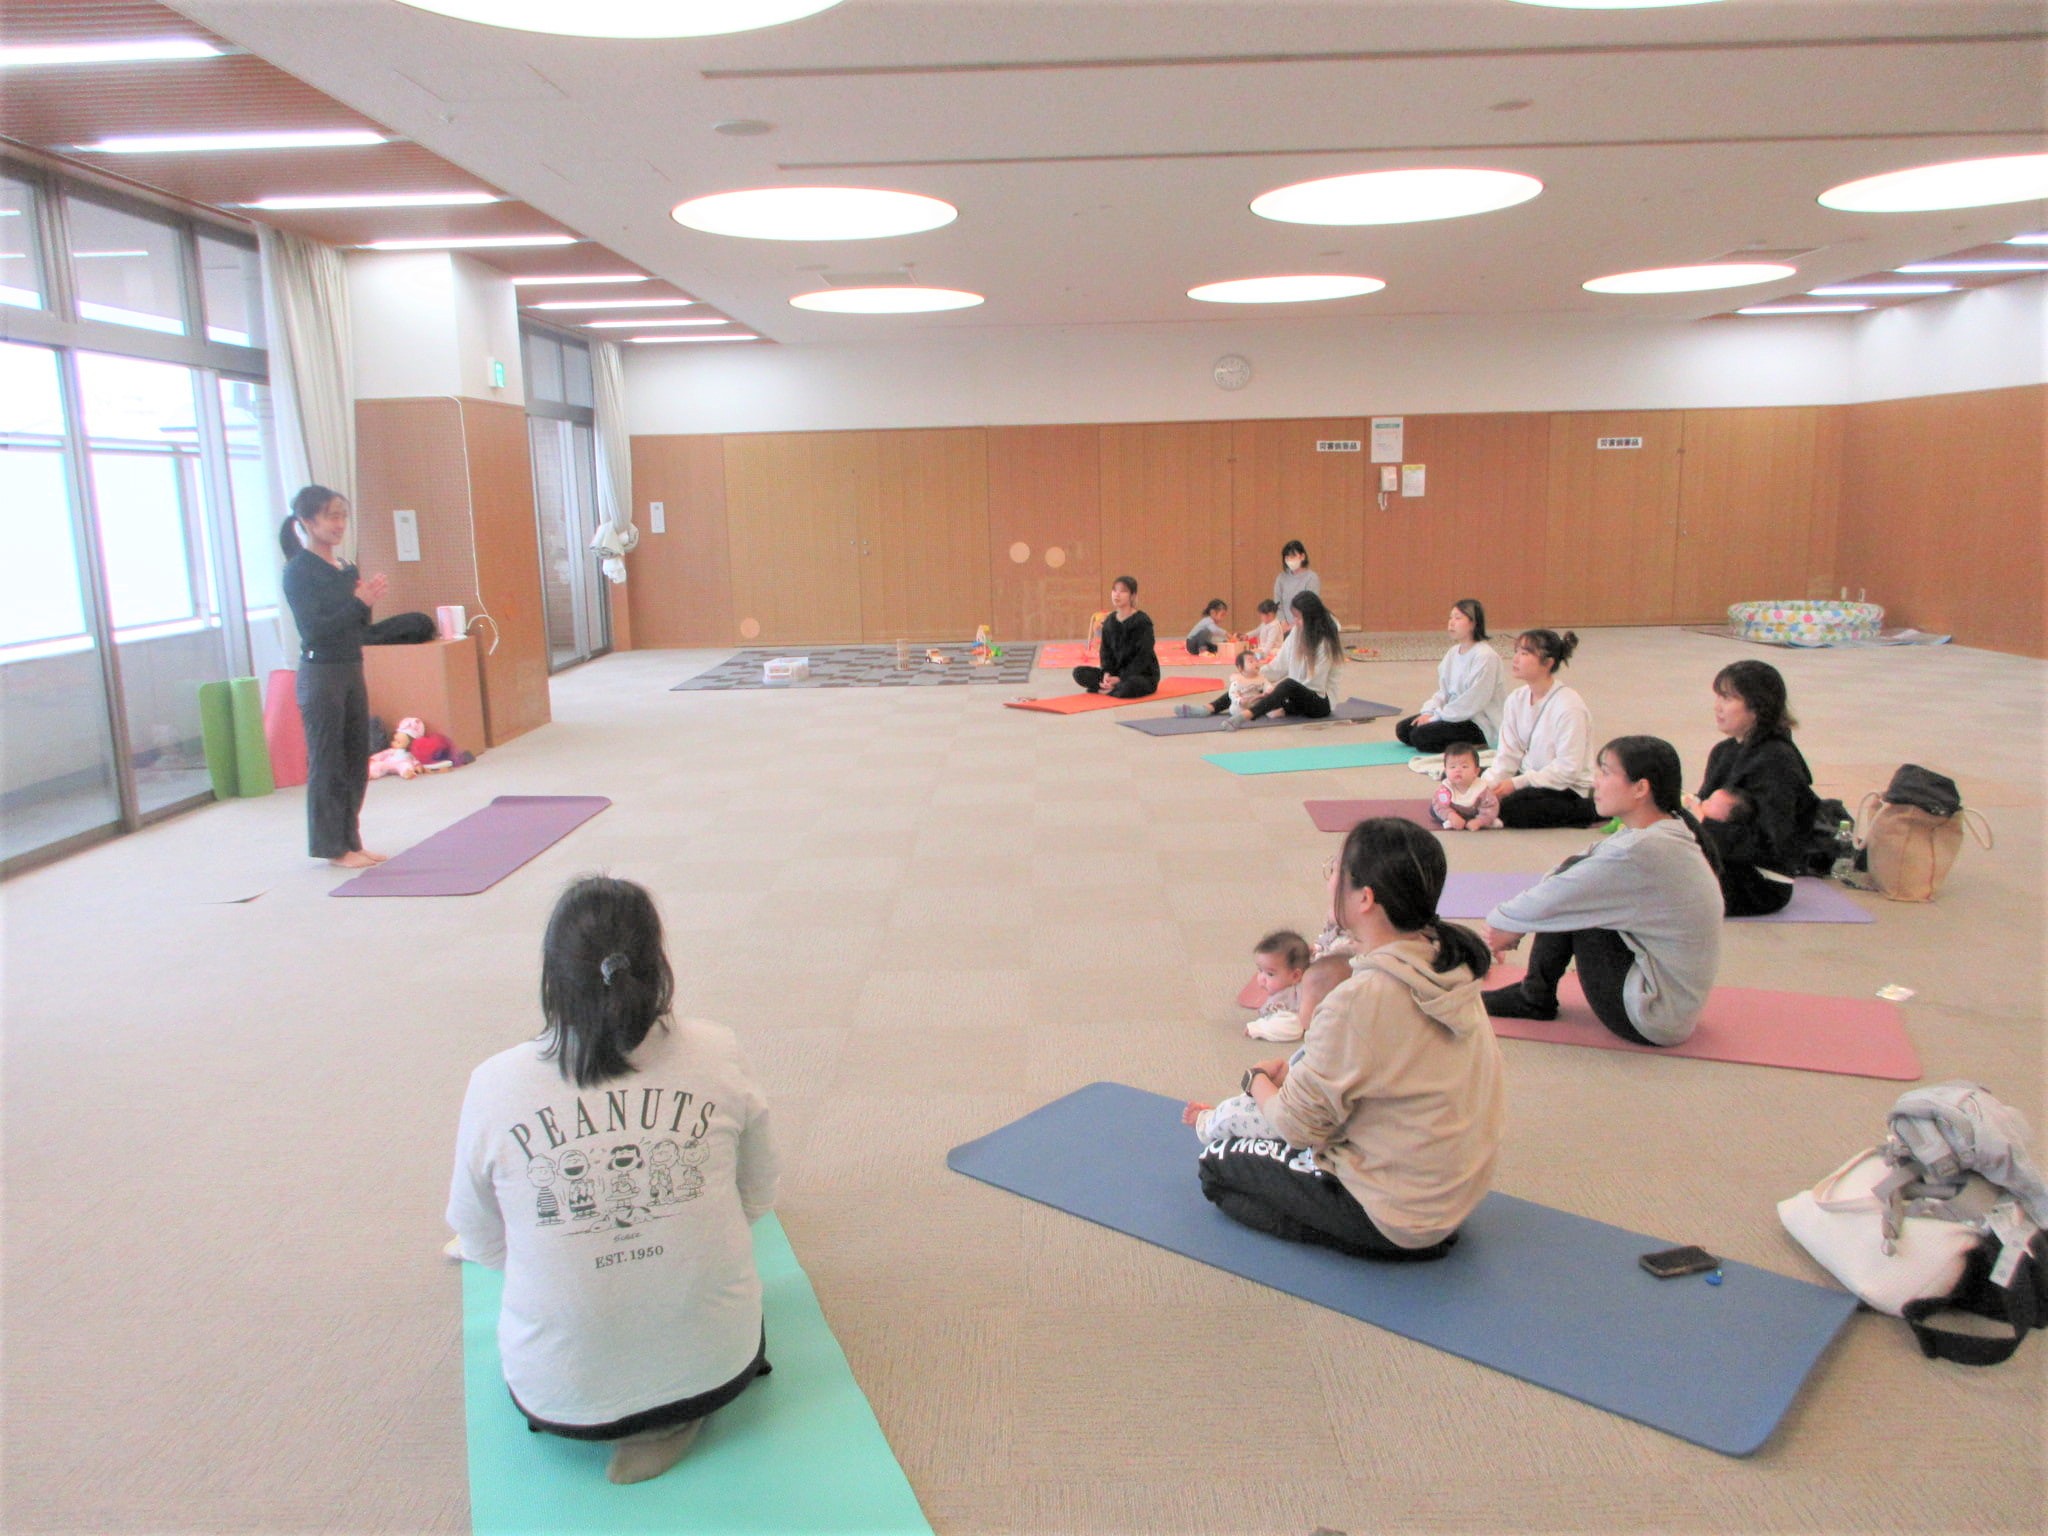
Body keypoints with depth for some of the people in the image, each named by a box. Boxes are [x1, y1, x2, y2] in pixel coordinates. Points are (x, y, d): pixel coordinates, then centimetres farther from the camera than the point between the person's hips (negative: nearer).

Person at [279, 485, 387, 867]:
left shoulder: (346, 568, 11)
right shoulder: (299, 571, -10)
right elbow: (313, 629, -17)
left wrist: (368, 600, -5)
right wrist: (359, 602, -20)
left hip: (352, 670, 8)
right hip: (320, 674, -7)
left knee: (356, 760, 11)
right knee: (326, 764, 0)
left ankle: (350, 841, 20)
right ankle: (332, 847, 8)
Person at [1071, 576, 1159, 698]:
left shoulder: (1142, 621, -13)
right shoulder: (1109, 621, 6)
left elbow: (1143, 656, -18)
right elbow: (1106, 650, 7)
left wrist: (1121, 678, -22)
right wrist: (1107, 673, -13)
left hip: (1144, 674, -6)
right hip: (1117, 672, 6)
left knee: (1127, 687, -40)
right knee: (1079, 673, -8)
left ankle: (1103, 689, -11)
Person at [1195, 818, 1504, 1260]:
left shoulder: (1362, 1001, -30)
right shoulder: (1450, 966, -6)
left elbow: (1298, 1124, -18)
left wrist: (1259, 1082, 3)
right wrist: (1297, 1077, 3)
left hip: (1399, 1216, -9)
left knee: (1214, 1164, 7)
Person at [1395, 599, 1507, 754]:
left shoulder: (1486, 656, -19)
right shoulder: (1453, 653, 7)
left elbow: (1473, 702, -23)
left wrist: (1435, 718, -20)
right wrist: (1428, 712, -8)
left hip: (1480, 724, -9)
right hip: (1457, 714, 9)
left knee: (1419, 736, -22)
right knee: (1402, 729, 0)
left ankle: (1470, 747, -7)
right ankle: (1463, 743, 2)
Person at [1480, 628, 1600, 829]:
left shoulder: (1569, 706, -18)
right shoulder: (1516, 700, 3)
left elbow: (1568, 768, -20)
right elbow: (1508, 754, 3)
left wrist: (1517, 783, -22)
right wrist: (1488, 783, -16)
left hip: (1567, 788, -6)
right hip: (1531, 779, 6)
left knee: (1507, 808, -28)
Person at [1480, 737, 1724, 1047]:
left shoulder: (1641, 853, -27)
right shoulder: (1667, 832, 4)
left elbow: (1549, 902, -19)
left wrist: (1500, 921, -1)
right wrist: (1512, 927, 4)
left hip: (1655, 1020, -9)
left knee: (1566, 900, -12)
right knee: (1573, 873, 4)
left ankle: (1535, 998, 7)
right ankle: (1535, 992, 10)